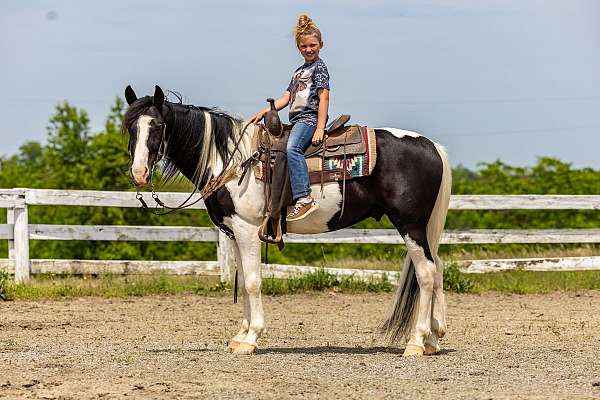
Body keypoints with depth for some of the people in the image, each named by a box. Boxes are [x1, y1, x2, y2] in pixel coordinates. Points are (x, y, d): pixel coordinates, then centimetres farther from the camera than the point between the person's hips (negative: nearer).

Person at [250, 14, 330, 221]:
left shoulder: (319, 67, 0)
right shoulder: (299, 71, 25)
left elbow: (324, 98, -9)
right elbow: (285, 99, 21)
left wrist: (320, 129, -18)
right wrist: (263, 113, 7)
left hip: (310, 118, -10)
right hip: (296, 120, 10)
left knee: (292, 147, -34)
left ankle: (305, 199, -45)